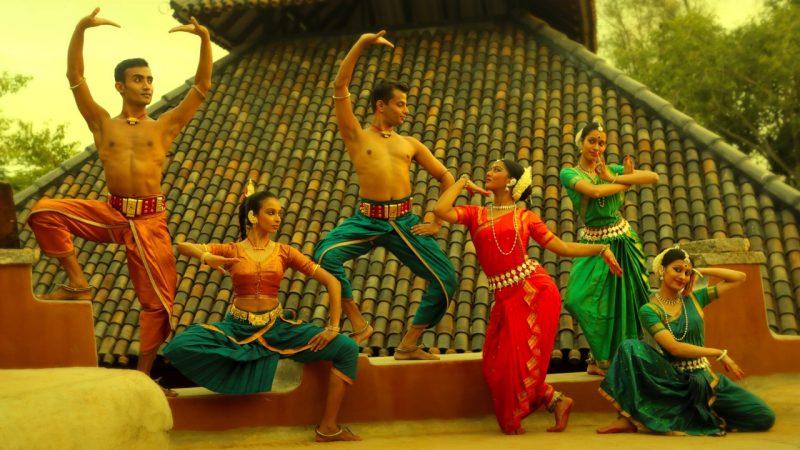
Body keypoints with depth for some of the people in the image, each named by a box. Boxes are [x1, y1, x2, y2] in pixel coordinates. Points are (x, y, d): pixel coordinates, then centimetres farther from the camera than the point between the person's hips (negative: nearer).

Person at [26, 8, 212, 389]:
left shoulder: (165, 126, 7)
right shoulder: (103, 124, 8)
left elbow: (203, 85, 2)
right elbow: (74, 77, -1)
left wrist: (204, 38, -10)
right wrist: (81, 29, -14)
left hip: (150, 220, -1)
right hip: (111, 214, 1)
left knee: (157, 300, -3)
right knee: (45, 211, -20)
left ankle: (142, 374, 11)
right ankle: (78, 284, -7)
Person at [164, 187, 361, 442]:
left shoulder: (284, 252, 3)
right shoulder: (232, 251, 1)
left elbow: (331, 282, 0)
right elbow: (183, 246, -9)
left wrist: (333, 328, -8)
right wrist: (206, 257, -30)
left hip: (277, 328, 1)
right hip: (237, 328, -1)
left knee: (347, 348, -16)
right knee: (180, 347, -29)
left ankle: (328, 427, -10)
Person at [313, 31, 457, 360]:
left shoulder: (410, 144, 15)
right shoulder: (357, 137, 7)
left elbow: (445, 177, 20)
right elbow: (340, 88, -3)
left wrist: (438, 218, 8)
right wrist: (361, 44, -7)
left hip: (404, 221, 3)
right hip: (367, 220, -3)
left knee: (446, 279, -9)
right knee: (325, 254, -30)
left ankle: (408, 346, 6)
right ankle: (358, 325, -13)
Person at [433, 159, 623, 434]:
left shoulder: (525, 216, 7)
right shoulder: (475, 214, 10)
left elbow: (561, 247, 7)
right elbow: (441, 210, -8)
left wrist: (601, 249, -1)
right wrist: (463, 182, 5)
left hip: (535, 290, -3)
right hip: (506, 298, 3)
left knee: (522, 362, -2)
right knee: (498, 366, 1)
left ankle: (513, 421, 22)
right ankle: (556, 401, 19)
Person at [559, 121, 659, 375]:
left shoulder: (612, 169, 6)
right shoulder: (569, 173, -5)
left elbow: (654, 177, -7)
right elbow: (594, 191, -25)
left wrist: (614, 177, -15)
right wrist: (627, 183, -12)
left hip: (623, 242, 3)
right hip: (594, 245, -3)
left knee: (621, 301, 5)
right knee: (581, 297, -13)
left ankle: (601, 360, 22)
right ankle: (602, 358, 9)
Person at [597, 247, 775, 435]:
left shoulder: (694, 299, 5)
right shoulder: (648, 310, -8)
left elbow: (739, 278, 6)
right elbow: (674, 348, -19)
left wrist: (699, 271, 0)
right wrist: (719, 353, -16)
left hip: (701, 377, 4)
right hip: (670, 379, -4)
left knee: (764, 417, -12)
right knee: (630, 347, -30)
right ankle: (628, 417, -27)